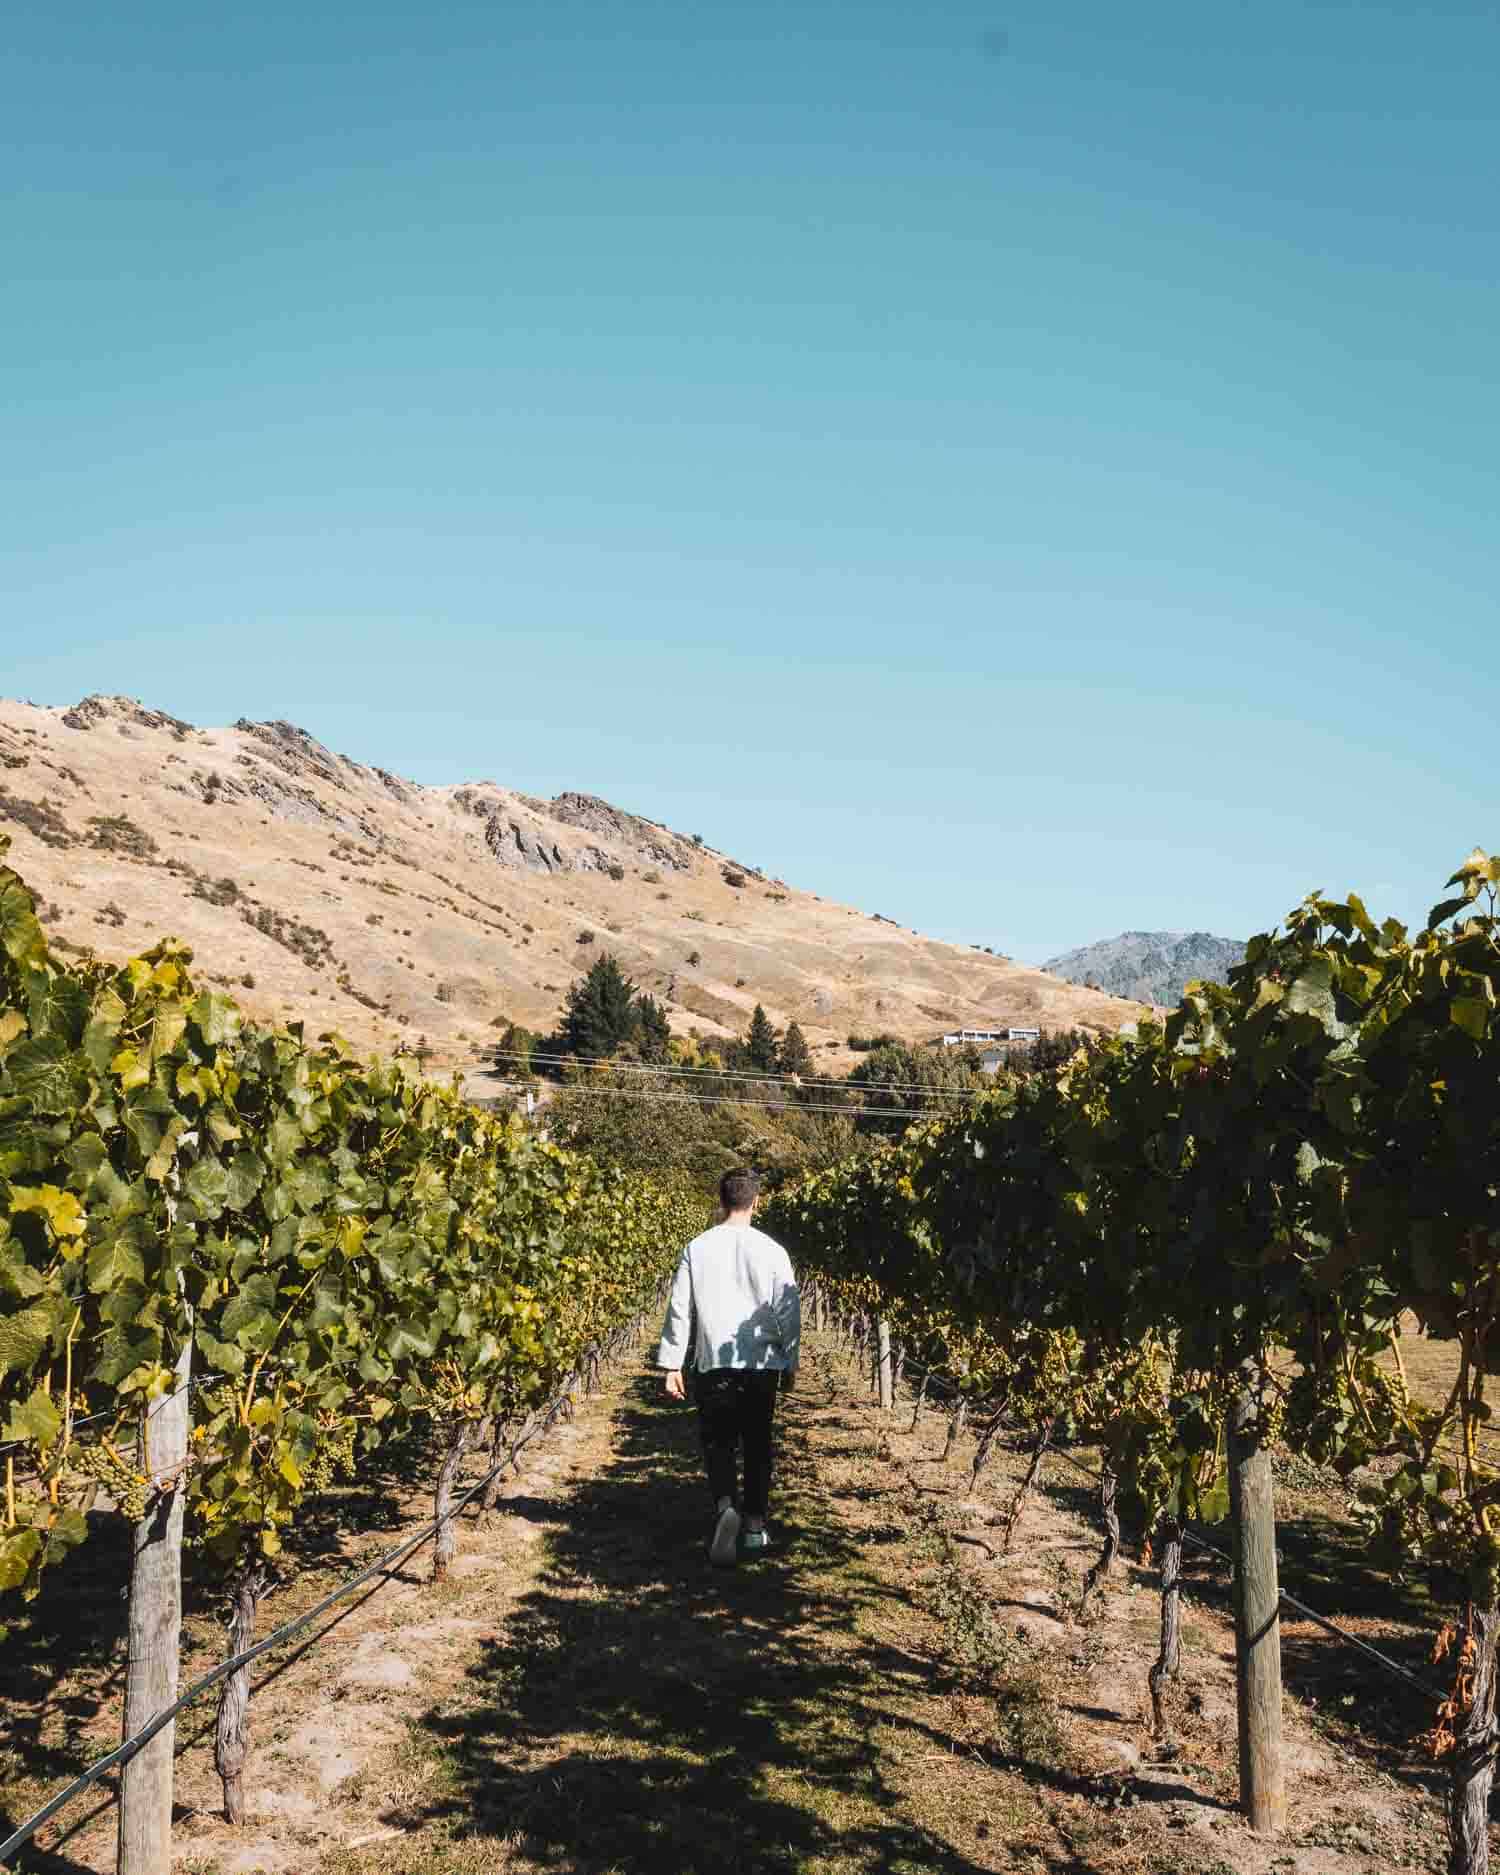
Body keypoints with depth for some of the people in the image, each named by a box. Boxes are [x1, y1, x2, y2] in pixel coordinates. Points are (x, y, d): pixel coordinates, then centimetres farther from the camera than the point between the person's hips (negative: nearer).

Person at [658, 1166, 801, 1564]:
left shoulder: (698, 1249, -2)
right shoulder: (771, 1251, -4)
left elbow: (679, 1310, 0)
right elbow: (790, 1313, 0)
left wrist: (672, 1366, 7)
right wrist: (790, 1363, 12)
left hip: (715, 1366, 0)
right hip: (762, 1365, 0)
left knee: (718, 1443, 9)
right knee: (757, 1445, 14)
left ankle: (725, 1506, -16)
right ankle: (755, 1527, 17)